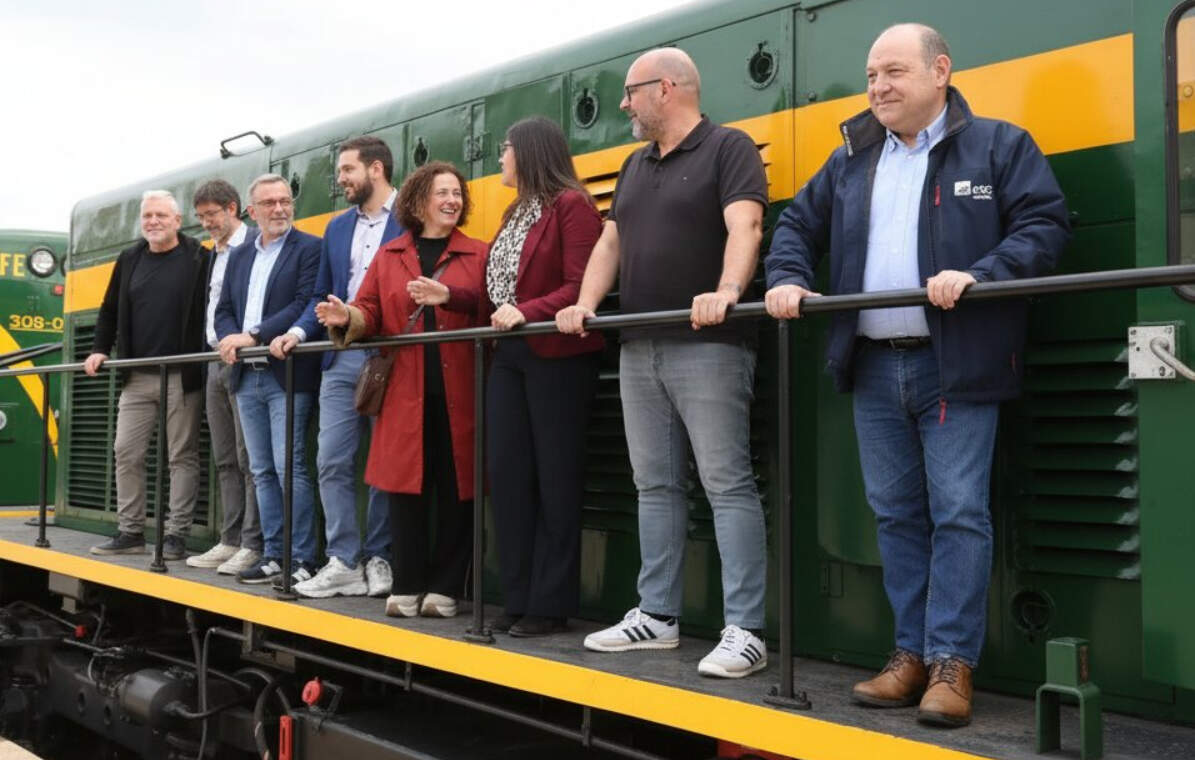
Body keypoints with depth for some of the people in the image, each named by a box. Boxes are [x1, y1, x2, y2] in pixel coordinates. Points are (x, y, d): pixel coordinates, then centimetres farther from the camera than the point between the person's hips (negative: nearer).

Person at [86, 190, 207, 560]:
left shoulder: (198, 259, -4)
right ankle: (130, 532, 16)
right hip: (137, 377, 6)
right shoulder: (130, 259, 12)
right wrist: (100, 350, 8)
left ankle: (176, 535, 6)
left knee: (182, 457, 1)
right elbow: (110, 310, 19)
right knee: (126, 452, 6)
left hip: (183, 377, -5)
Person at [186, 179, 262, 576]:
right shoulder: (214, 254, 19)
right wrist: (212, 349, 15)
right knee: (225, 460, 10)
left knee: (250, 459, -7)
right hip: (216, 362, 9)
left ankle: (253, 546, -5)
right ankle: (231, 541, 15)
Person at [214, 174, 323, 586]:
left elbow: (305, 304, -14)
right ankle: (273, 555, 16)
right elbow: (224, 309, 16)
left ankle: (302, 559, -3)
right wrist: (229, 339, -6)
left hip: (288, 376, -7)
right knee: (262, 471, 10)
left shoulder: (309, 249, -3)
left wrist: (253, 335, -18)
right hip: (247, 377, 7)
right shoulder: (239, 255, 17)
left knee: (290, 468, -9)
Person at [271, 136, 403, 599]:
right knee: (332, 462, 0)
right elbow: (323, 296, 20)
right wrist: (299, 332, 4)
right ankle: (343, 564, 4)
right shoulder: (338, 228, 18)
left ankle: (379, 560, 12)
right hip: (343, 360, 6)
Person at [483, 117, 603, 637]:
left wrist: (527, 313, -26)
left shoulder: (571, 204, -8)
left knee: (555, 477, -1)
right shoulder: (515, 212, 19)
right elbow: (497, 288, 17)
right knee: (505, 473, 6)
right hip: (509, 356, 9)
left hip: (557, 357, -9)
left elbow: (580, 286, -17)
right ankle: (519, 598, 15)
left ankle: (551, 604, 6)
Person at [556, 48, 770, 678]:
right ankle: (656, 615, 20)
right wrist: (586, 303, 2)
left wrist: (726, 292, -34)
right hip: (639, 349, 8)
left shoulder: (727, 148, -3)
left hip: (707, 348, -8)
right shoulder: (635, 167, 21)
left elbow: (743, 226, -17)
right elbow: (609, 242, 18)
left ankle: (745, 631, -6)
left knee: (728, 485, -7)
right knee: (655, 486, 12)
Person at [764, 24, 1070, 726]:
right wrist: (787, 278, 1)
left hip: (957, 367, -5)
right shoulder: (852, 159, 16)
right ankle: (913, 653, 18)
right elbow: (799, 224, 21)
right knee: (896, 514, 9)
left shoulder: (1000, 147, 2)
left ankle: (952, 662, 1)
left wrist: (978, 275, -21)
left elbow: (1045, 225, -7)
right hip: (875, 366, 5)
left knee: (959, 513, -6)